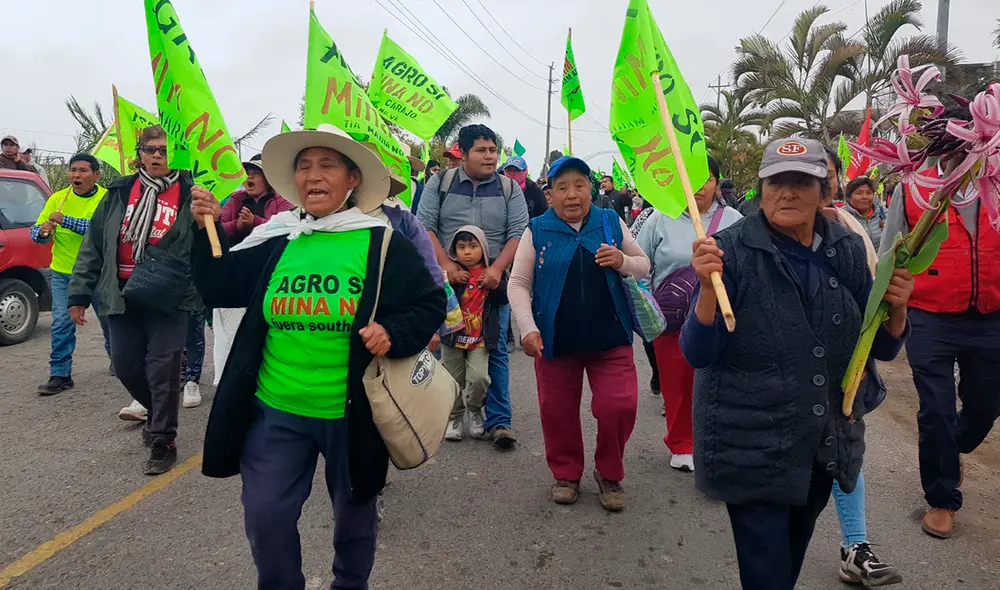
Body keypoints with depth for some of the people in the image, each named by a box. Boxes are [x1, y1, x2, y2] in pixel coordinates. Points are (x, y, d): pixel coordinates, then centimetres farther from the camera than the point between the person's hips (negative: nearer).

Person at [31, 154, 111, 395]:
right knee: (62, 323, -3)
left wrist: (65, 220, -30)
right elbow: (36, 231, 1)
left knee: (110, 320, 13)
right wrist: (43, 231, -22)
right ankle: (60, 375, 3)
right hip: (63, 273, 2)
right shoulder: (57, 198, 1)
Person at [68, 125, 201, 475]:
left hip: (169, 297, -4)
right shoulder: (120, 193, 8)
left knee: (163, 369, -3)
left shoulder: (188, 194, -2)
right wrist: (79, 292, 7)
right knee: (125, 364, 10)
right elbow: (94, 245, 9)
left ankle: (163, 442, 11)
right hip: (122, 295, 4)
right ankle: (157, 414, 38)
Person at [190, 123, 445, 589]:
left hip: (351, 413, -1)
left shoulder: (382, 243, -7)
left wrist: (393, 333, -21)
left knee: (354, 516, 19)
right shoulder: (275, 240, 1)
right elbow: (218, 289, 6)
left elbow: (430, 304, -3)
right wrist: (206, 232, -6)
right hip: (276, 411, 2)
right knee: (265, 517, 7)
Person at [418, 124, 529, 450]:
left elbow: (518, 233, -1)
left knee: (496, 351, 0)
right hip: (447, 281, 0)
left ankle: (499, 420, 6)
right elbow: (425, 225, -1)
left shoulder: (510, 188, 6)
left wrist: (497, 269, -15)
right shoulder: (440, 183, 5)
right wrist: (446, 264, -14)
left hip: (492, 281, 0)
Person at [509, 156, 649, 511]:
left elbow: (644, 265, 10)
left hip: (610, 338, 0)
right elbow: (518, 284, -2)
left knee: (619, 406, -4)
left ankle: (609, 474, 22)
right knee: (558, 411, 10)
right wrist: (528, 328, -14)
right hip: (555, 340, 0)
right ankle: (566, 473, 33)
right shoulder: (537, 231, -2)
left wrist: (622, 262, -13)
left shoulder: (611, 222, 2)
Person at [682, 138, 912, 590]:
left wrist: (896, 310, -15)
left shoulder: (847, 251, -2)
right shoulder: (732, 251, -14)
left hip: (826, 444, 5)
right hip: (752, 446, -5)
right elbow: (697, 354, -18)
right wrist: (708, 287, -33)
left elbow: (881, 349, 6)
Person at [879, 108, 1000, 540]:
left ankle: (951, 449, 49)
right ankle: (942, 500, 22)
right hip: (931, 322, -3)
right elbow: (888, 260, 3)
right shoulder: (911, 190, -3)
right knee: (936, 411, 4)